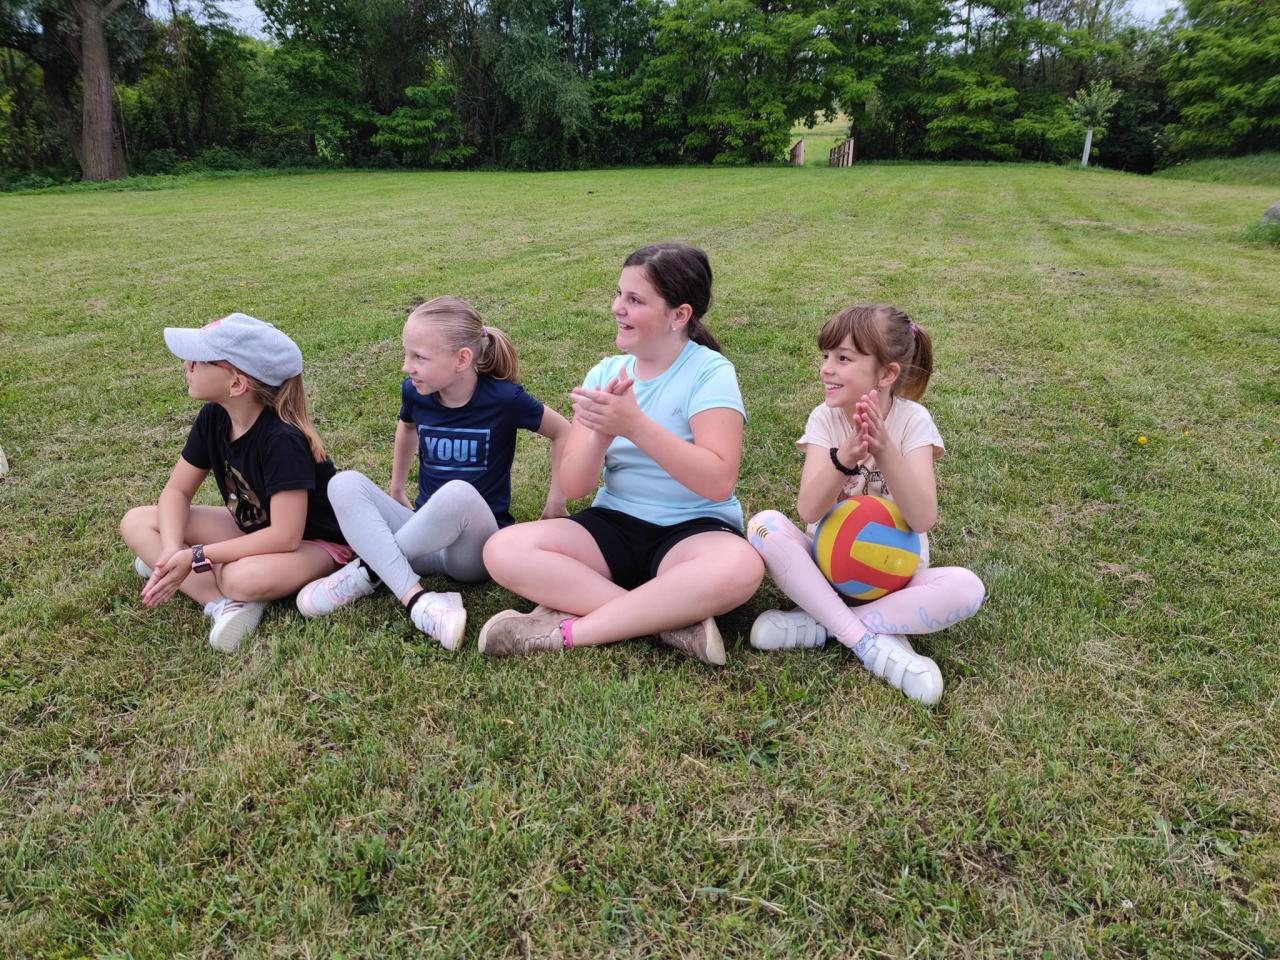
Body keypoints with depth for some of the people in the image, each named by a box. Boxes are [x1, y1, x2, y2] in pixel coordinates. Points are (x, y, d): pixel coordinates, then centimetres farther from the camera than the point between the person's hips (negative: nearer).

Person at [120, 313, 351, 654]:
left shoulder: (282, 440, -31)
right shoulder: (212, 418, -9)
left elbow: (284, 537, -32)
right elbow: (177, 491, -1)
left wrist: (195, 558, -27)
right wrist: (173, 552, -21)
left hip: (313, 541, -8)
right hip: (252, 528, 8)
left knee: (245, 578, -40)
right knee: (136, 523, -6)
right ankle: (223, 602, -21)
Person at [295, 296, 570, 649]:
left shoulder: (503, 398, -15)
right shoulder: (415, 393, -2)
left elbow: (563, 432, -1)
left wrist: (555, 503, 0)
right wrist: (395, 490, 27)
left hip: (476, 544, -4)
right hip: (426, 540, 5)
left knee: (459, 494, -38)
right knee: (344, 484, -17)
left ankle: (370, 568, -14)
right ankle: (415, 598, -32)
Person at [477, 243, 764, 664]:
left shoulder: (710, 373, -8)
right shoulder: (606, 373, 4)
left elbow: (718, 482, -22)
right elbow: (573, 486, -3)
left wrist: (635, 425, -29)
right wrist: (601, 433, -23)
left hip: (694, 530, -4)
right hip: (615, 524, 4)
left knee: (739, 567, -37)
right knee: (503, 550, -18)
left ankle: (567, 629, -24)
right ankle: (672, 619, -22)